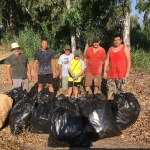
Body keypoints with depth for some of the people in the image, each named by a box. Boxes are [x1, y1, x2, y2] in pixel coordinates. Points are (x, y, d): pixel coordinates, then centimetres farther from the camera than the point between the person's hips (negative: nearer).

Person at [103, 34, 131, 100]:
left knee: (120, 91, 2)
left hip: (121, 74, -4)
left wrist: (127, 72, -12)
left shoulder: (125, 48, -2)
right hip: (111, 74, 4)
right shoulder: (110, 49, 10)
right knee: (110, 90, 5)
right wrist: (105, 72, 5)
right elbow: (107, 61, 10)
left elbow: (128, 61, -5)